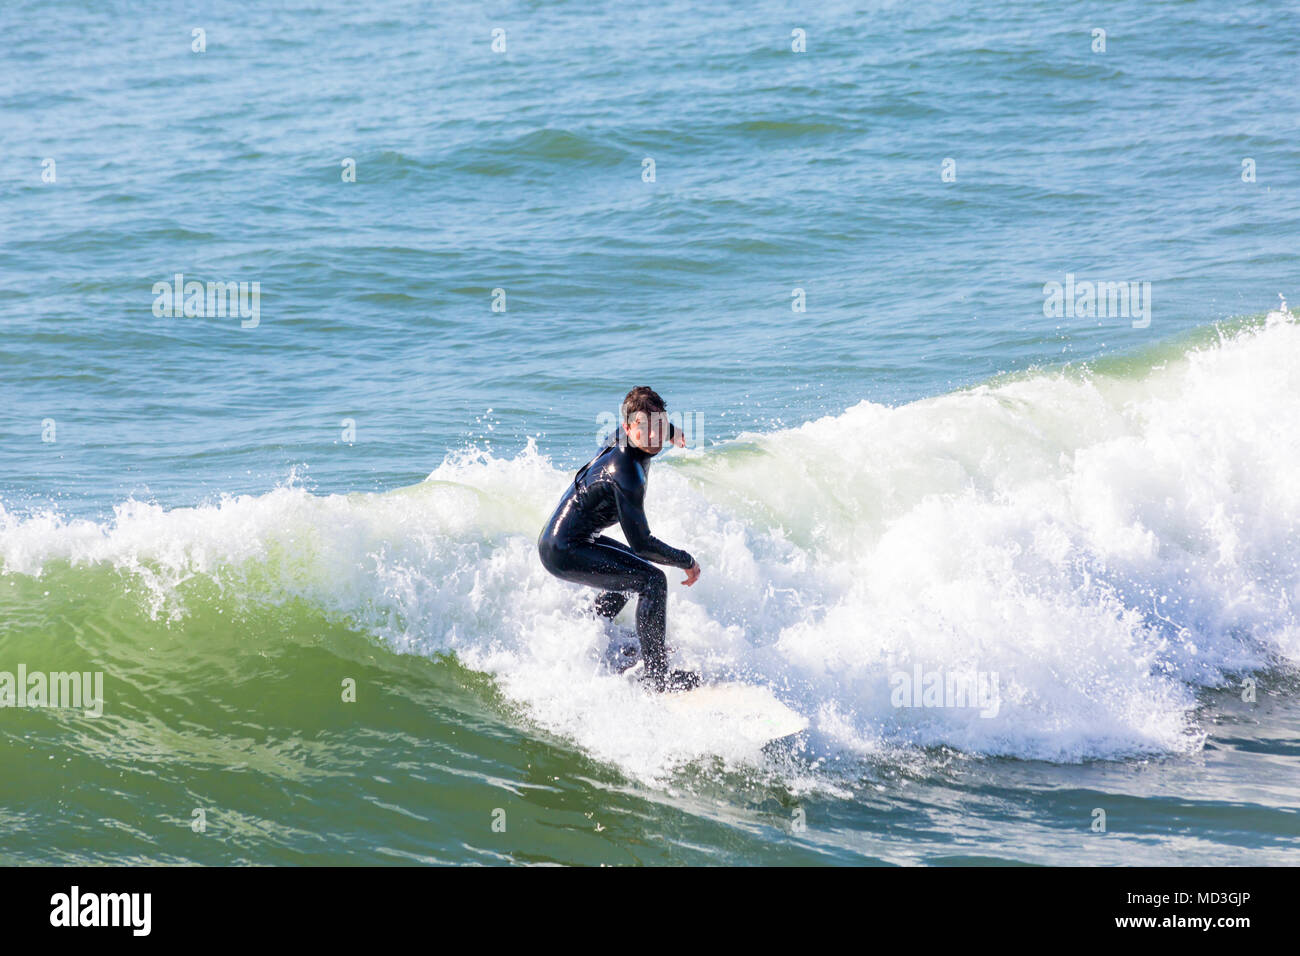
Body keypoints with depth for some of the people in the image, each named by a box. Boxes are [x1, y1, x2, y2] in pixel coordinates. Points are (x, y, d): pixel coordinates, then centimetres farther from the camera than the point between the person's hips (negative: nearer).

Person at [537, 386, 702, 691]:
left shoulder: (622, 438, -1)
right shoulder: (626, 474, -28)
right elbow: (641, 542, -25)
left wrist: (672, 432, 37)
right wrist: (687, 561, -13)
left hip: (555, 538, 10)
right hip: (564, 552, -10)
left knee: (631, 567, 31)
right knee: (652, 580, -16)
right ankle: (656, 673, -11)